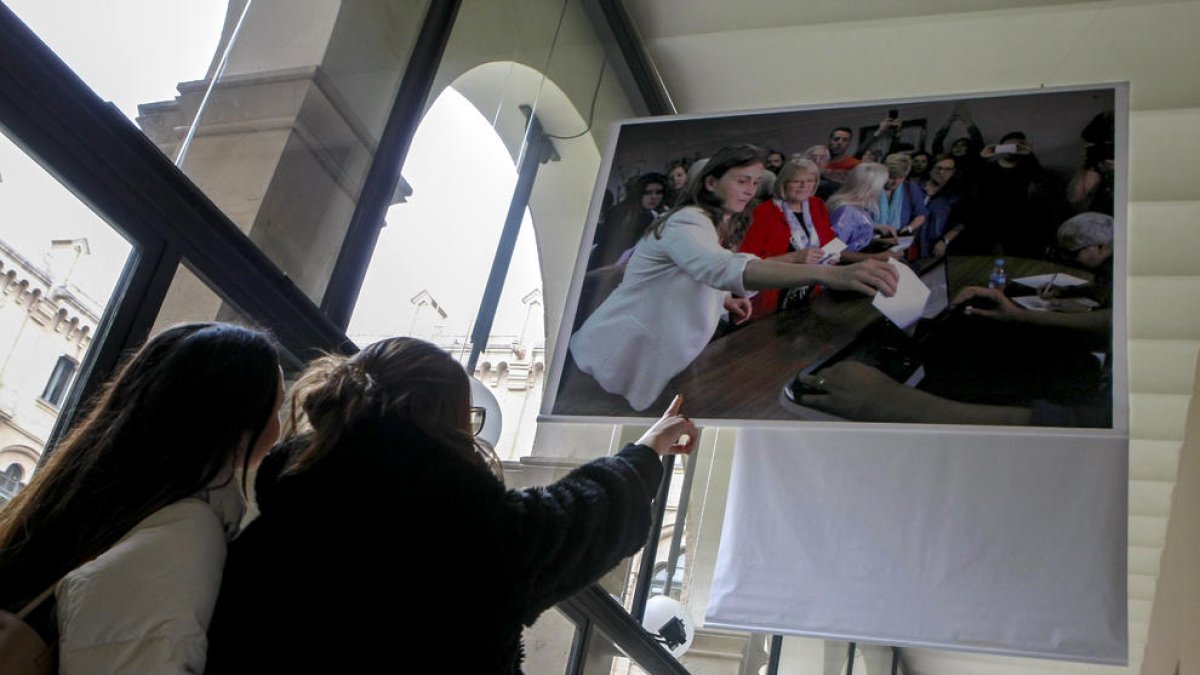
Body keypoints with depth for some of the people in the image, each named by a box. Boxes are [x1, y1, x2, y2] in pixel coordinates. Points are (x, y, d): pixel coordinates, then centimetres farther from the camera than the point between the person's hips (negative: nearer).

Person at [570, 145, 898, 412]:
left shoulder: (723, 227, 9)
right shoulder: (687, 223, -25)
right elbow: (725, 268, -47)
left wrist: (725, 299, -3)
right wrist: (826, 274, -60)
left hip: (657, 362, 10)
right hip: (619, 359, -10)